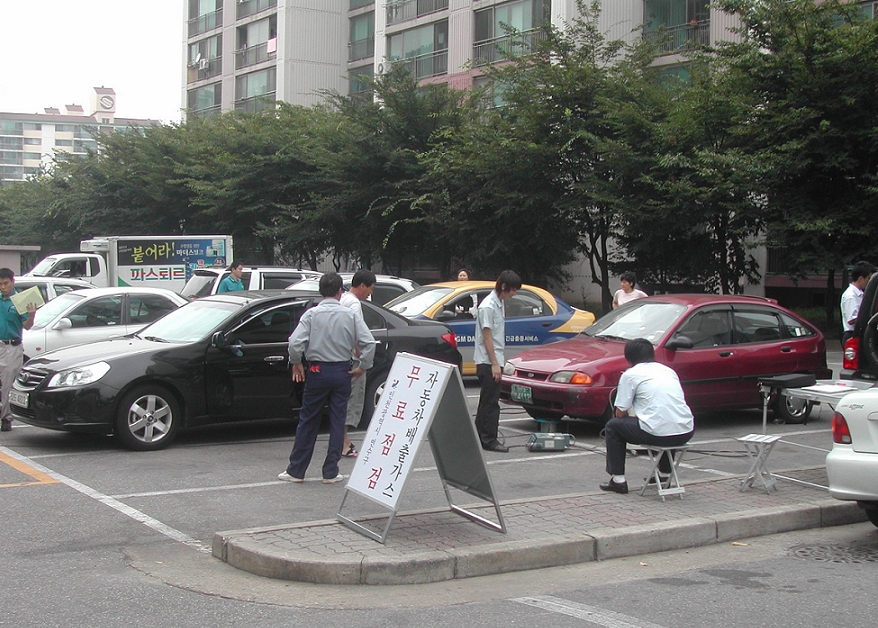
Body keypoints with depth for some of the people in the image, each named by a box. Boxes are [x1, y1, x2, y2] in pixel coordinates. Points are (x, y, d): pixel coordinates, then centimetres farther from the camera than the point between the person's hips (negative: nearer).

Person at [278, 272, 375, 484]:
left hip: (318, 371, -1)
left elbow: (295, 342, -16)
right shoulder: (350, 315, -2)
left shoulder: (311, 314, -7)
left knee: (308, 421, 8)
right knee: (337, 422, 8)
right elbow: (369, 342, -8)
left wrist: (296, 363, 1)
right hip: (342, 373, 1)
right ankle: (331, 472, 10)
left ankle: (296, 470, 12)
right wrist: (362, 367, 4)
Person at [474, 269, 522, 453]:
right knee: (490, 402, -7)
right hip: (488, 362, -10)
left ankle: (479, 437, 21)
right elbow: (487, 337, -18)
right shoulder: (488, 306, -16)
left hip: (494, 361, 10)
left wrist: (498, 362, 17)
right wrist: (494, 364, -20)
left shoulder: (500, 304, 13)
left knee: (487, 401, 14)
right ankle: (489, 440, -4)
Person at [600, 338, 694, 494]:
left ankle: (618, 480, 15)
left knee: (613, 426, 17)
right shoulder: (669, 370, 21)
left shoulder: (630, 374, 4)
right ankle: (664, 474, 42)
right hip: (685, 433, 6)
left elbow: (620, 413, 5)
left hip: (658, 434, -6)